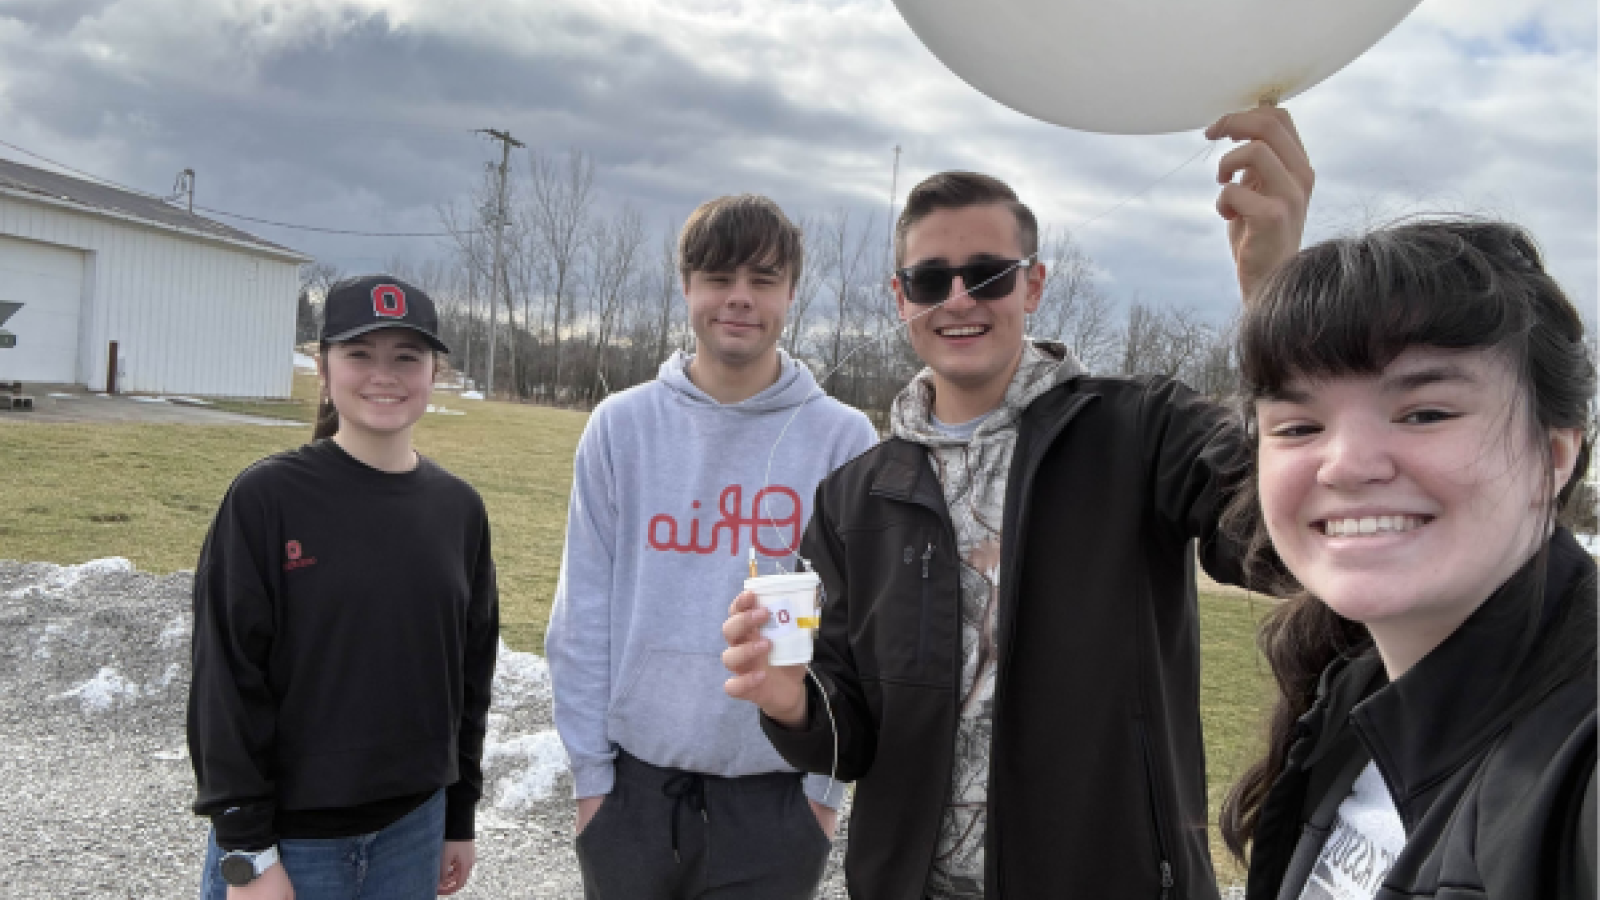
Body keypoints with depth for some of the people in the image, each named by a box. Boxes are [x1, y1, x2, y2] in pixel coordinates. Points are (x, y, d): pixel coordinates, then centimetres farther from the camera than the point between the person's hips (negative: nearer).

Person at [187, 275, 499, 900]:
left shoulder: (459, 508, 1)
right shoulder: (266, 497, -11)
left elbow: (470, 669, 8)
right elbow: (226, 679, -11)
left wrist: (460, 819, 11)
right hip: (289, 837, -4)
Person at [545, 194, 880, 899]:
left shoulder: (844, 439, -5)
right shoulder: (622, 425, -1)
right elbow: (584, 612, 0)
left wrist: (827, 780, -4)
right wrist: (589, 765, -1)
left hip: (776, 794, -1)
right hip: (635, 781, 1)